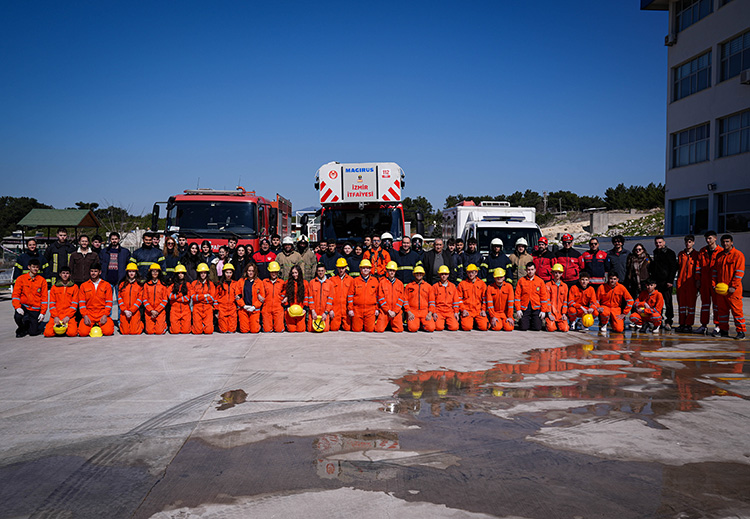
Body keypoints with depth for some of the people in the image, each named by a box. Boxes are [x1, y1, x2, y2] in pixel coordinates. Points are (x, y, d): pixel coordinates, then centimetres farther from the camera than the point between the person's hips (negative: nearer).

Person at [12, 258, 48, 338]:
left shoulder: (42, 280, 1)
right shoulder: (21, 278, 0)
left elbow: (44, 298, 1)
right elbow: (15, 294, -4)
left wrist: (43, 313, -7)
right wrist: (17, 307, -20)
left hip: (35, 310, 0)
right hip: (23, 307, 0)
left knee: (33, 332, -10)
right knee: (18, 317, -32)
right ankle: (22, 329, 2)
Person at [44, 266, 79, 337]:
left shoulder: (74, 287, 7)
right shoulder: (54, 287, 11)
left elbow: (74, 304, 1)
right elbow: (52, 304, 6)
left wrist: (68, 316, -11)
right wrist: (55, 316, -8)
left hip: (69, 316, -1)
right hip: (56, 316, 1)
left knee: (72, 333, -26)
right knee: (48, 333, -21)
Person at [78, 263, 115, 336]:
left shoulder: (106, 285, 8)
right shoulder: (83, 286, 9)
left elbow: (109, 302, 3)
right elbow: (81, 303, 5)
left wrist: (105, 315, -11)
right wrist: (85, 316, -9)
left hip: (102, 314, -1)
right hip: (89, 315, 1)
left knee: (108, 332, -25)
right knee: (83, 333, -23)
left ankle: (100, 325, 11)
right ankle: (92, 326, 12)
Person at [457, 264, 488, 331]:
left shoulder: (482, 284, 10)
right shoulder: (462, 284, 7)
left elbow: (485, 299, 11)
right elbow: (459, 299, 7)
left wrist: (483, 310, -1)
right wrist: (463, 310, -5)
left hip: (479, 310, 1)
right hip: (467, 310, -1)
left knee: (484, 327, -21)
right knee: (467, 327, -25)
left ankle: (477, 322, 12)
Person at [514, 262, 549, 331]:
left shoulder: (540, 281, 6)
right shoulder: (521, 281, 3)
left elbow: (544, 297, 5)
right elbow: (517, 296, 1)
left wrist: (543, 310, -1)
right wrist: (518, 309, -7)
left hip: (536, 308, 1)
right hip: (524, 308, 0)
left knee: (537, 328, -10)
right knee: (523, 328, -11)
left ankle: (536, 321, 23)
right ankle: (522, 321, 23)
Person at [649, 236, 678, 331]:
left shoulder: (669, 253, -1)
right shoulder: (655, 252, 18)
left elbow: (673, 268, -6)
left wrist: (670, 281, -14)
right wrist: (651, 279, 14)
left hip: (666, 282, -6)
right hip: (656, 281, 6)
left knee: (668, 302, -4)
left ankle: (668, 322, -2)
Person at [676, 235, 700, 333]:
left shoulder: (696, 255, 4)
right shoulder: (681, 254, 14)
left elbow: (698, 268, 1)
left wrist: (697, 280, -6)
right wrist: (678, 279, 10)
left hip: (691, 282, -4)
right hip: (681, 281, 4)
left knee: (691, 302, -2)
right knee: (681, 302, 5)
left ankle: (689, 324, 2)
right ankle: (682, 324, 11)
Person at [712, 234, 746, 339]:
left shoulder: (738, 255, -4)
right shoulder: (719, 255, 14)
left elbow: (739, 272, -9)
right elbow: (714, 270, 18)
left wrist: (733, 286, -15)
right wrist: (714, 285, 8)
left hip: (733, 290, -6)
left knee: (736, 310, -4)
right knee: (722, 310, 9)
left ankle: (741, 331, 2)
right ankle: (723, 330, 17)